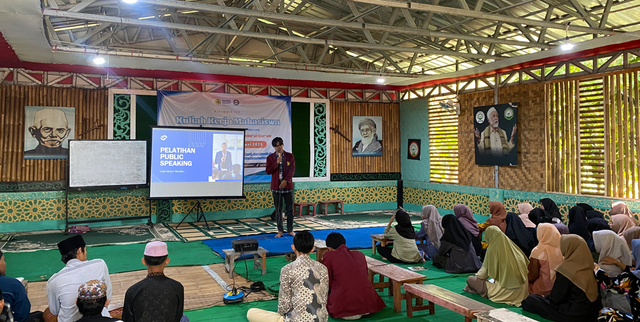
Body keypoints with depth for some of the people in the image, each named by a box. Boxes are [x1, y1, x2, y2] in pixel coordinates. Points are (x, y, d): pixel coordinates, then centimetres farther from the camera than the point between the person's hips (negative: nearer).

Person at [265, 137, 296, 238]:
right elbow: (268, 171, -4)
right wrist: (277, 163, -16)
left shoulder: (290, 156, 2)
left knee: (290, 209, 4)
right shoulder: (270, 157, 4)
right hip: (276, 187, 0)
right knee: (278, 210, 5)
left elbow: (292, 170, -5)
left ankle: (290, 230, 15)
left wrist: (286, 181, -19)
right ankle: (280, 231, 14)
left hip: (287, 186, 0)